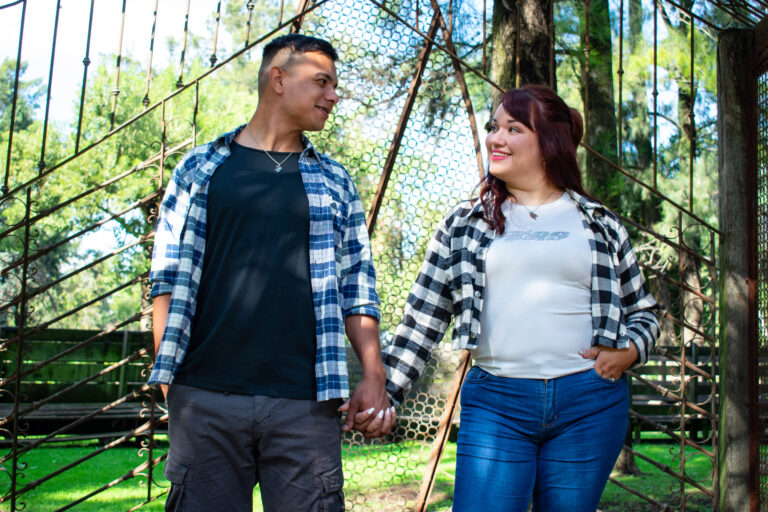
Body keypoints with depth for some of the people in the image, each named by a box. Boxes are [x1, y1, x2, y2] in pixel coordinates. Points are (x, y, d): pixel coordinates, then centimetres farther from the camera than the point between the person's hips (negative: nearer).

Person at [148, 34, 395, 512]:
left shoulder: (335, 182, 15)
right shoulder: (201, 168, 11)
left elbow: (357, 287, 13)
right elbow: (170, 276, 9)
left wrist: (374, 374, 2)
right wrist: (168, 373, -1)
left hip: (306, 401, 1)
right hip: (206, 397, -1)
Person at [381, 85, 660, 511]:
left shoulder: (598, 224, 10)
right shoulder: (464, 225, 9)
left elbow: (643, 310, 18)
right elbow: (424, 317, 8)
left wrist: (629, 351, -2)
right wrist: (385, 390, 2)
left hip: (588, 404, 1)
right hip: (495, 402, 0)